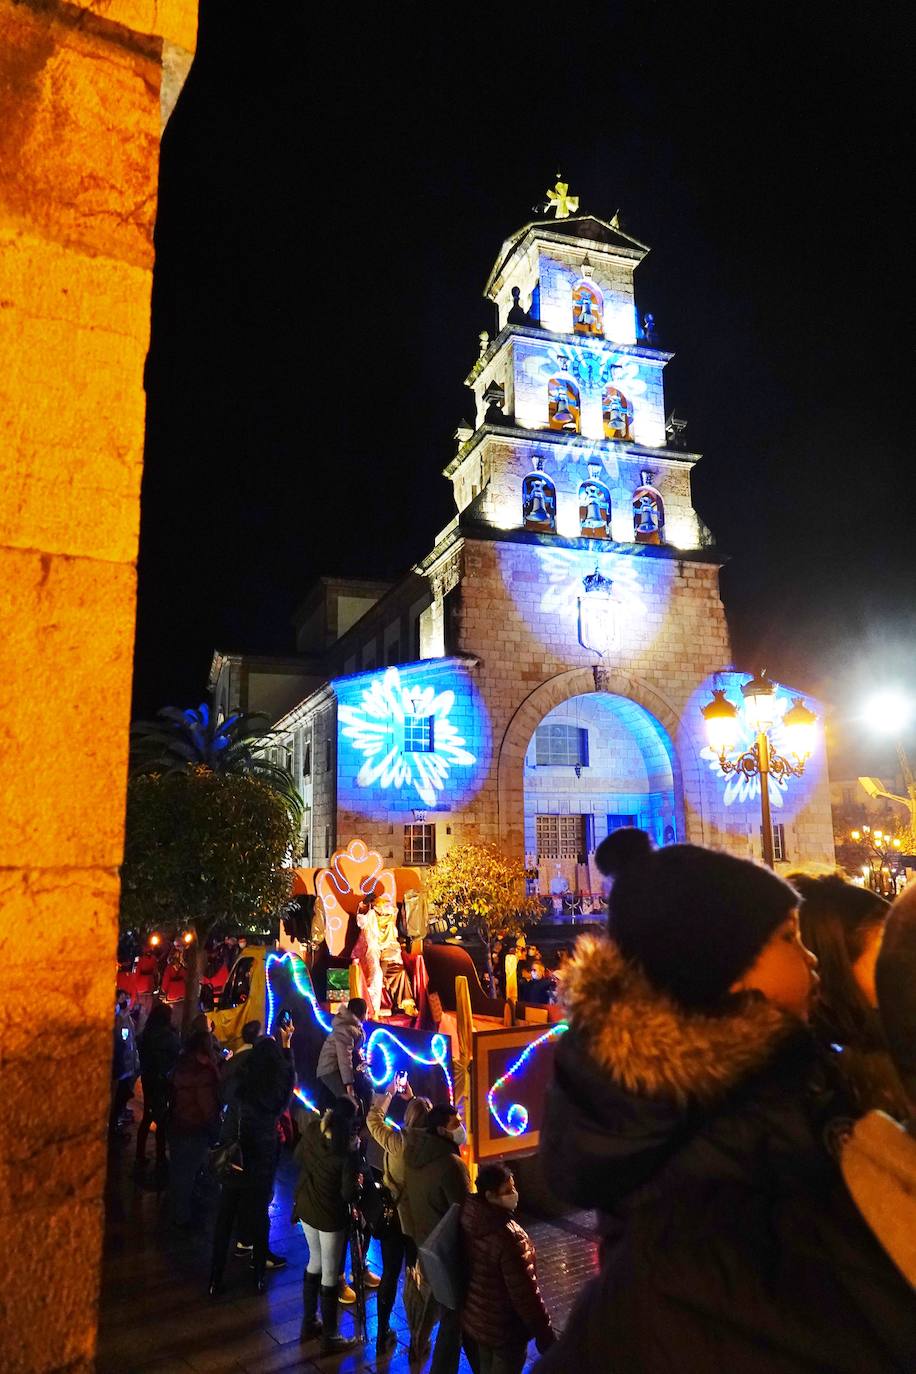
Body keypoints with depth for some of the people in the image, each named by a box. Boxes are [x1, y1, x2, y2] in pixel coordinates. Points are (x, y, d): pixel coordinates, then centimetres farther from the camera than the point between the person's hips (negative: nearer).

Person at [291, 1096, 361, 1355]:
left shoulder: (312, 1132, -13)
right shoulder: (348, 1152, -28)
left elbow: (299, 1157, 6)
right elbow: (349, 1194, -23)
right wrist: (358, 1183, -4)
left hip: (306, 1208, 6)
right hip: (330, 1217, -6)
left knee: (315, 1261, 26)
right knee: (330, 1274, 11)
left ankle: (309, 1323, 41)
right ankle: (330, 1338, 27)